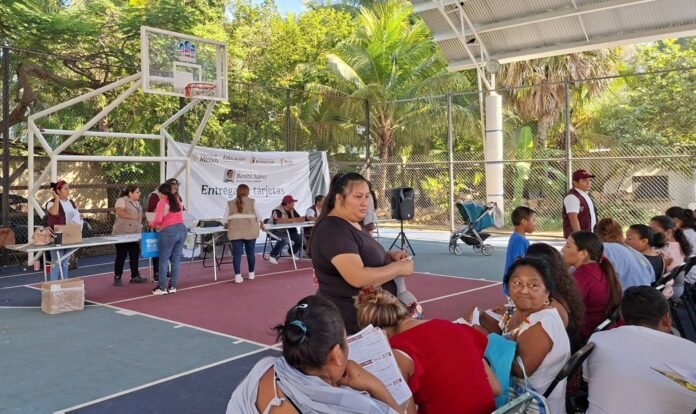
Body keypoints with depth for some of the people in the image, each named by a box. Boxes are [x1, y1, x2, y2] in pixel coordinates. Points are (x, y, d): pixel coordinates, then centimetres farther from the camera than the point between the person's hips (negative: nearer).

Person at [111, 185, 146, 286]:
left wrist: (141, 227, 10)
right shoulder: (122, 200, -8)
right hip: (122, 234, -7)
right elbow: (119, 212, -25)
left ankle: (135, 276, 14)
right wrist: (133, 216, -32)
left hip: (134, 234, 7)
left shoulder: (137, 203, 17)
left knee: (135, 255, 6)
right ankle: (117, 278, 6)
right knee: (121, 256, -2)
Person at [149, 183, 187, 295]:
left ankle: (162, 287, 6)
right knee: (176, 259, 9)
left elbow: (158, 219, -14)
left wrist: (152, 225, 8)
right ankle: (172, 286, 14)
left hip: (169, 232, -6)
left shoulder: (162, 203, -3)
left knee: (164, 259, 2)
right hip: (182, 229, 6)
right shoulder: (178, 201, 17)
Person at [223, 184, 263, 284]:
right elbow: (258, 215, 6)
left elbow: (225, 218, 2)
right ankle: (251, 273, 22)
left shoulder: (230, 203, 5)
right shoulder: (252, 202, 0)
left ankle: (237, 276, -7)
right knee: (250, 252, 11)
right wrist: (261, 223, 25)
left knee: (237, 253, 0)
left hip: (235, 232, 1)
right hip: (250, 231, -1)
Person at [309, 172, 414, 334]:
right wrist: (399, 267, -18)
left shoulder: (353, 224, 11)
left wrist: (389, 256, 2)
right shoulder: (334, 231, -20)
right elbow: (358, 278, -29)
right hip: (349, 321, -9)